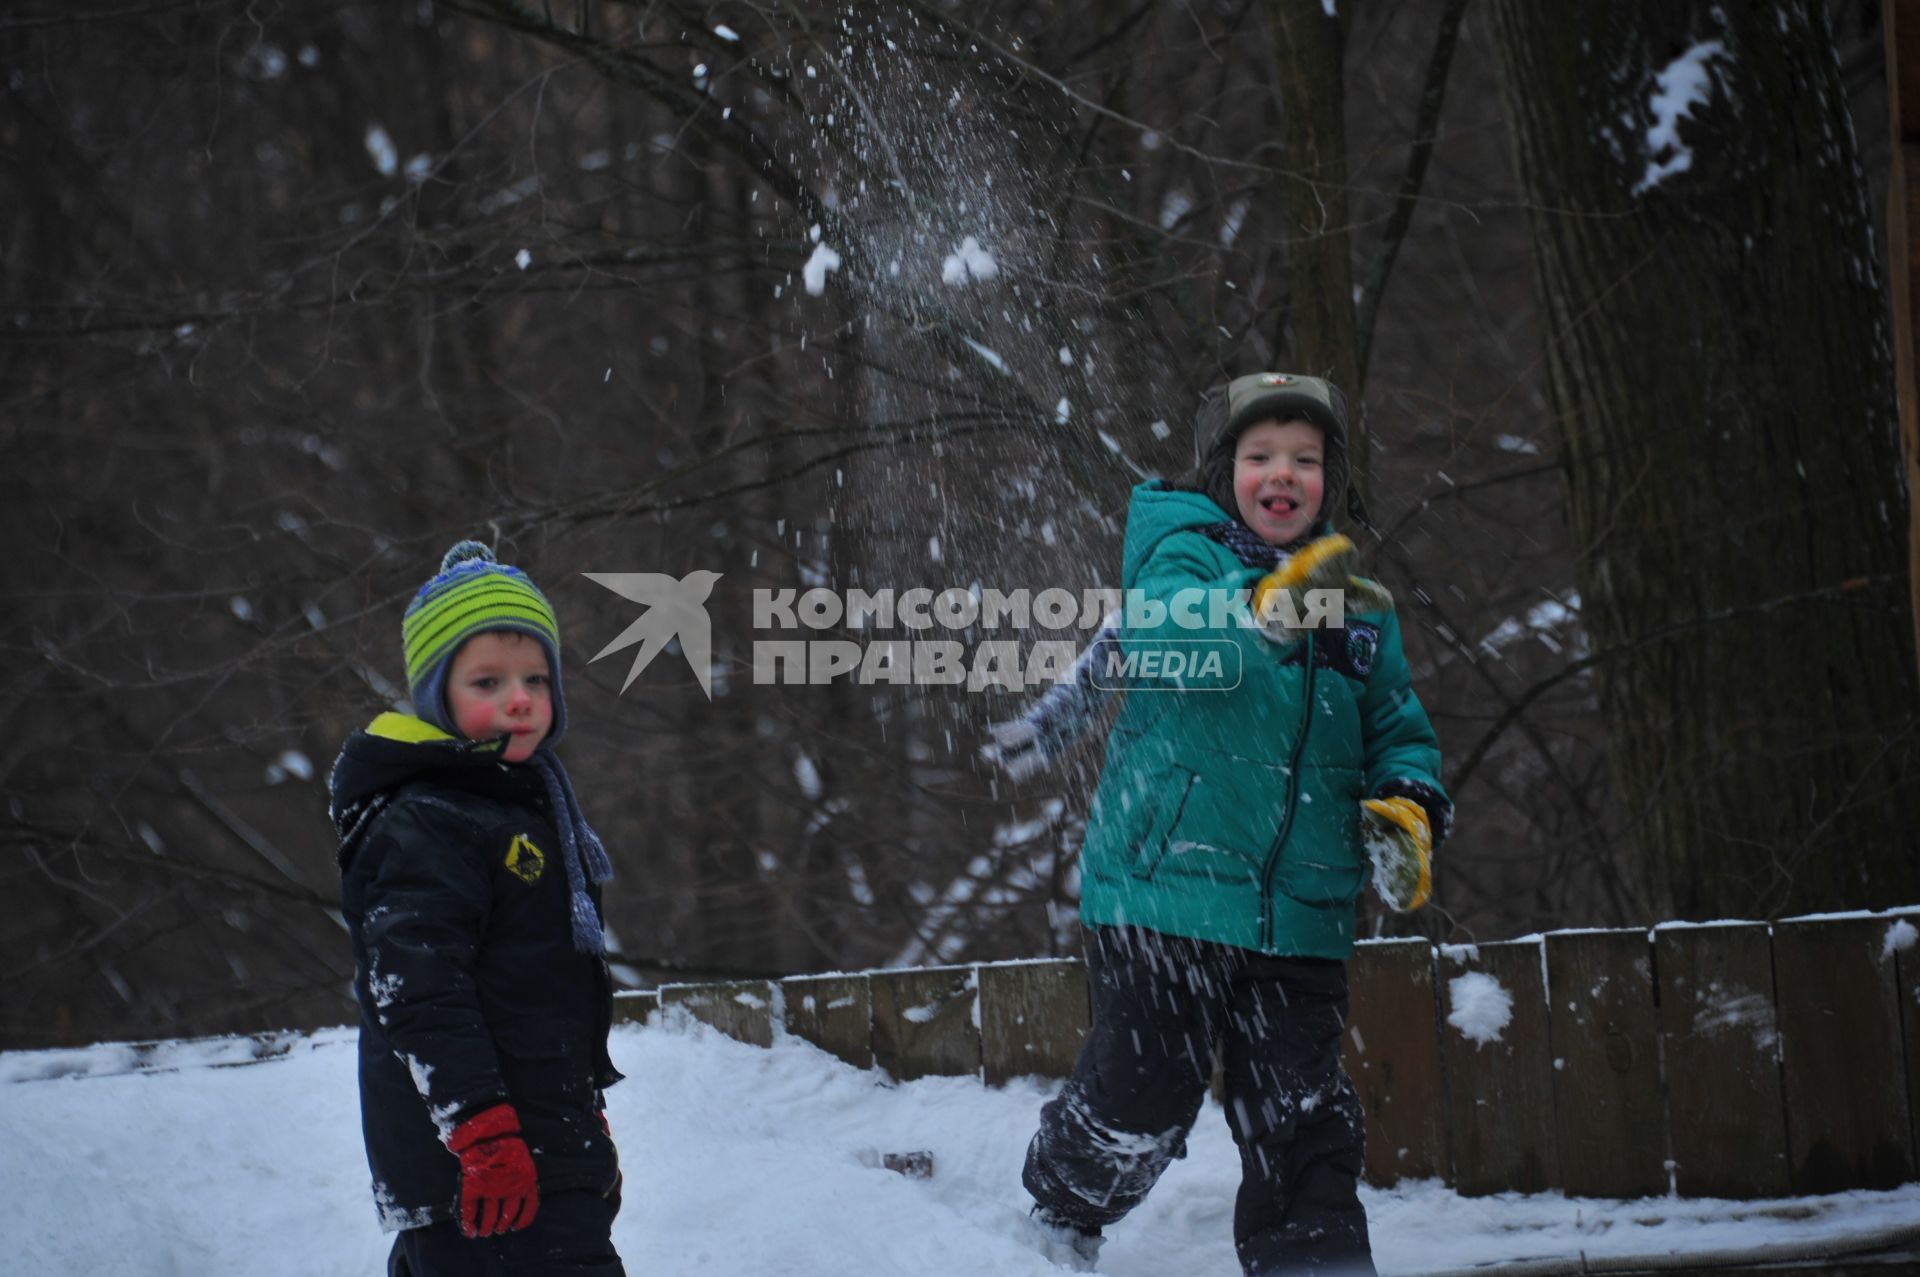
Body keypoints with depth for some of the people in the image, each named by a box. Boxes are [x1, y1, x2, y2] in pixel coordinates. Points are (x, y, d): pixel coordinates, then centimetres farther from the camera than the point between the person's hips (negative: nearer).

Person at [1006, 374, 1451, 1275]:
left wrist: (1406, 809, -3)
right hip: (1165, 891, -4)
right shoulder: (1183, 554, -2)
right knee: (1140, 1099, -1)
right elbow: (1171, 637, -24)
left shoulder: (1356, 608, 13)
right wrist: (1268, 607, -42)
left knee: (1305, 1132, 2)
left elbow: (1398, 733, 19)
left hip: (1300, 924, 4)